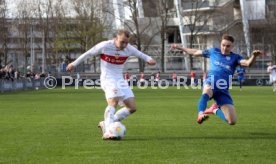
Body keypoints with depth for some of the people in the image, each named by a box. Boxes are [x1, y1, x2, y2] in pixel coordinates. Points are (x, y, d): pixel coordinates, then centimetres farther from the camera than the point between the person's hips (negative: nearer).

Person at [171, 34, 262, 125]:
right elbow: (196, 52, 29)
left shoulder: (235, 58, 9)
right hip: (210, 84, -1)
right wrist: (179, 47, 36)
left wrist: (254, 56, -34)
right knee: (206, 92, -42)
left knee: (232, 121, -6)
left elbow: (248, 63, -11)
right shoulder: (213, 51, 14)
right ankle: (200, 115, -57)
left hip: (223, 90, 1)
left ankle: (215, 110, 22)